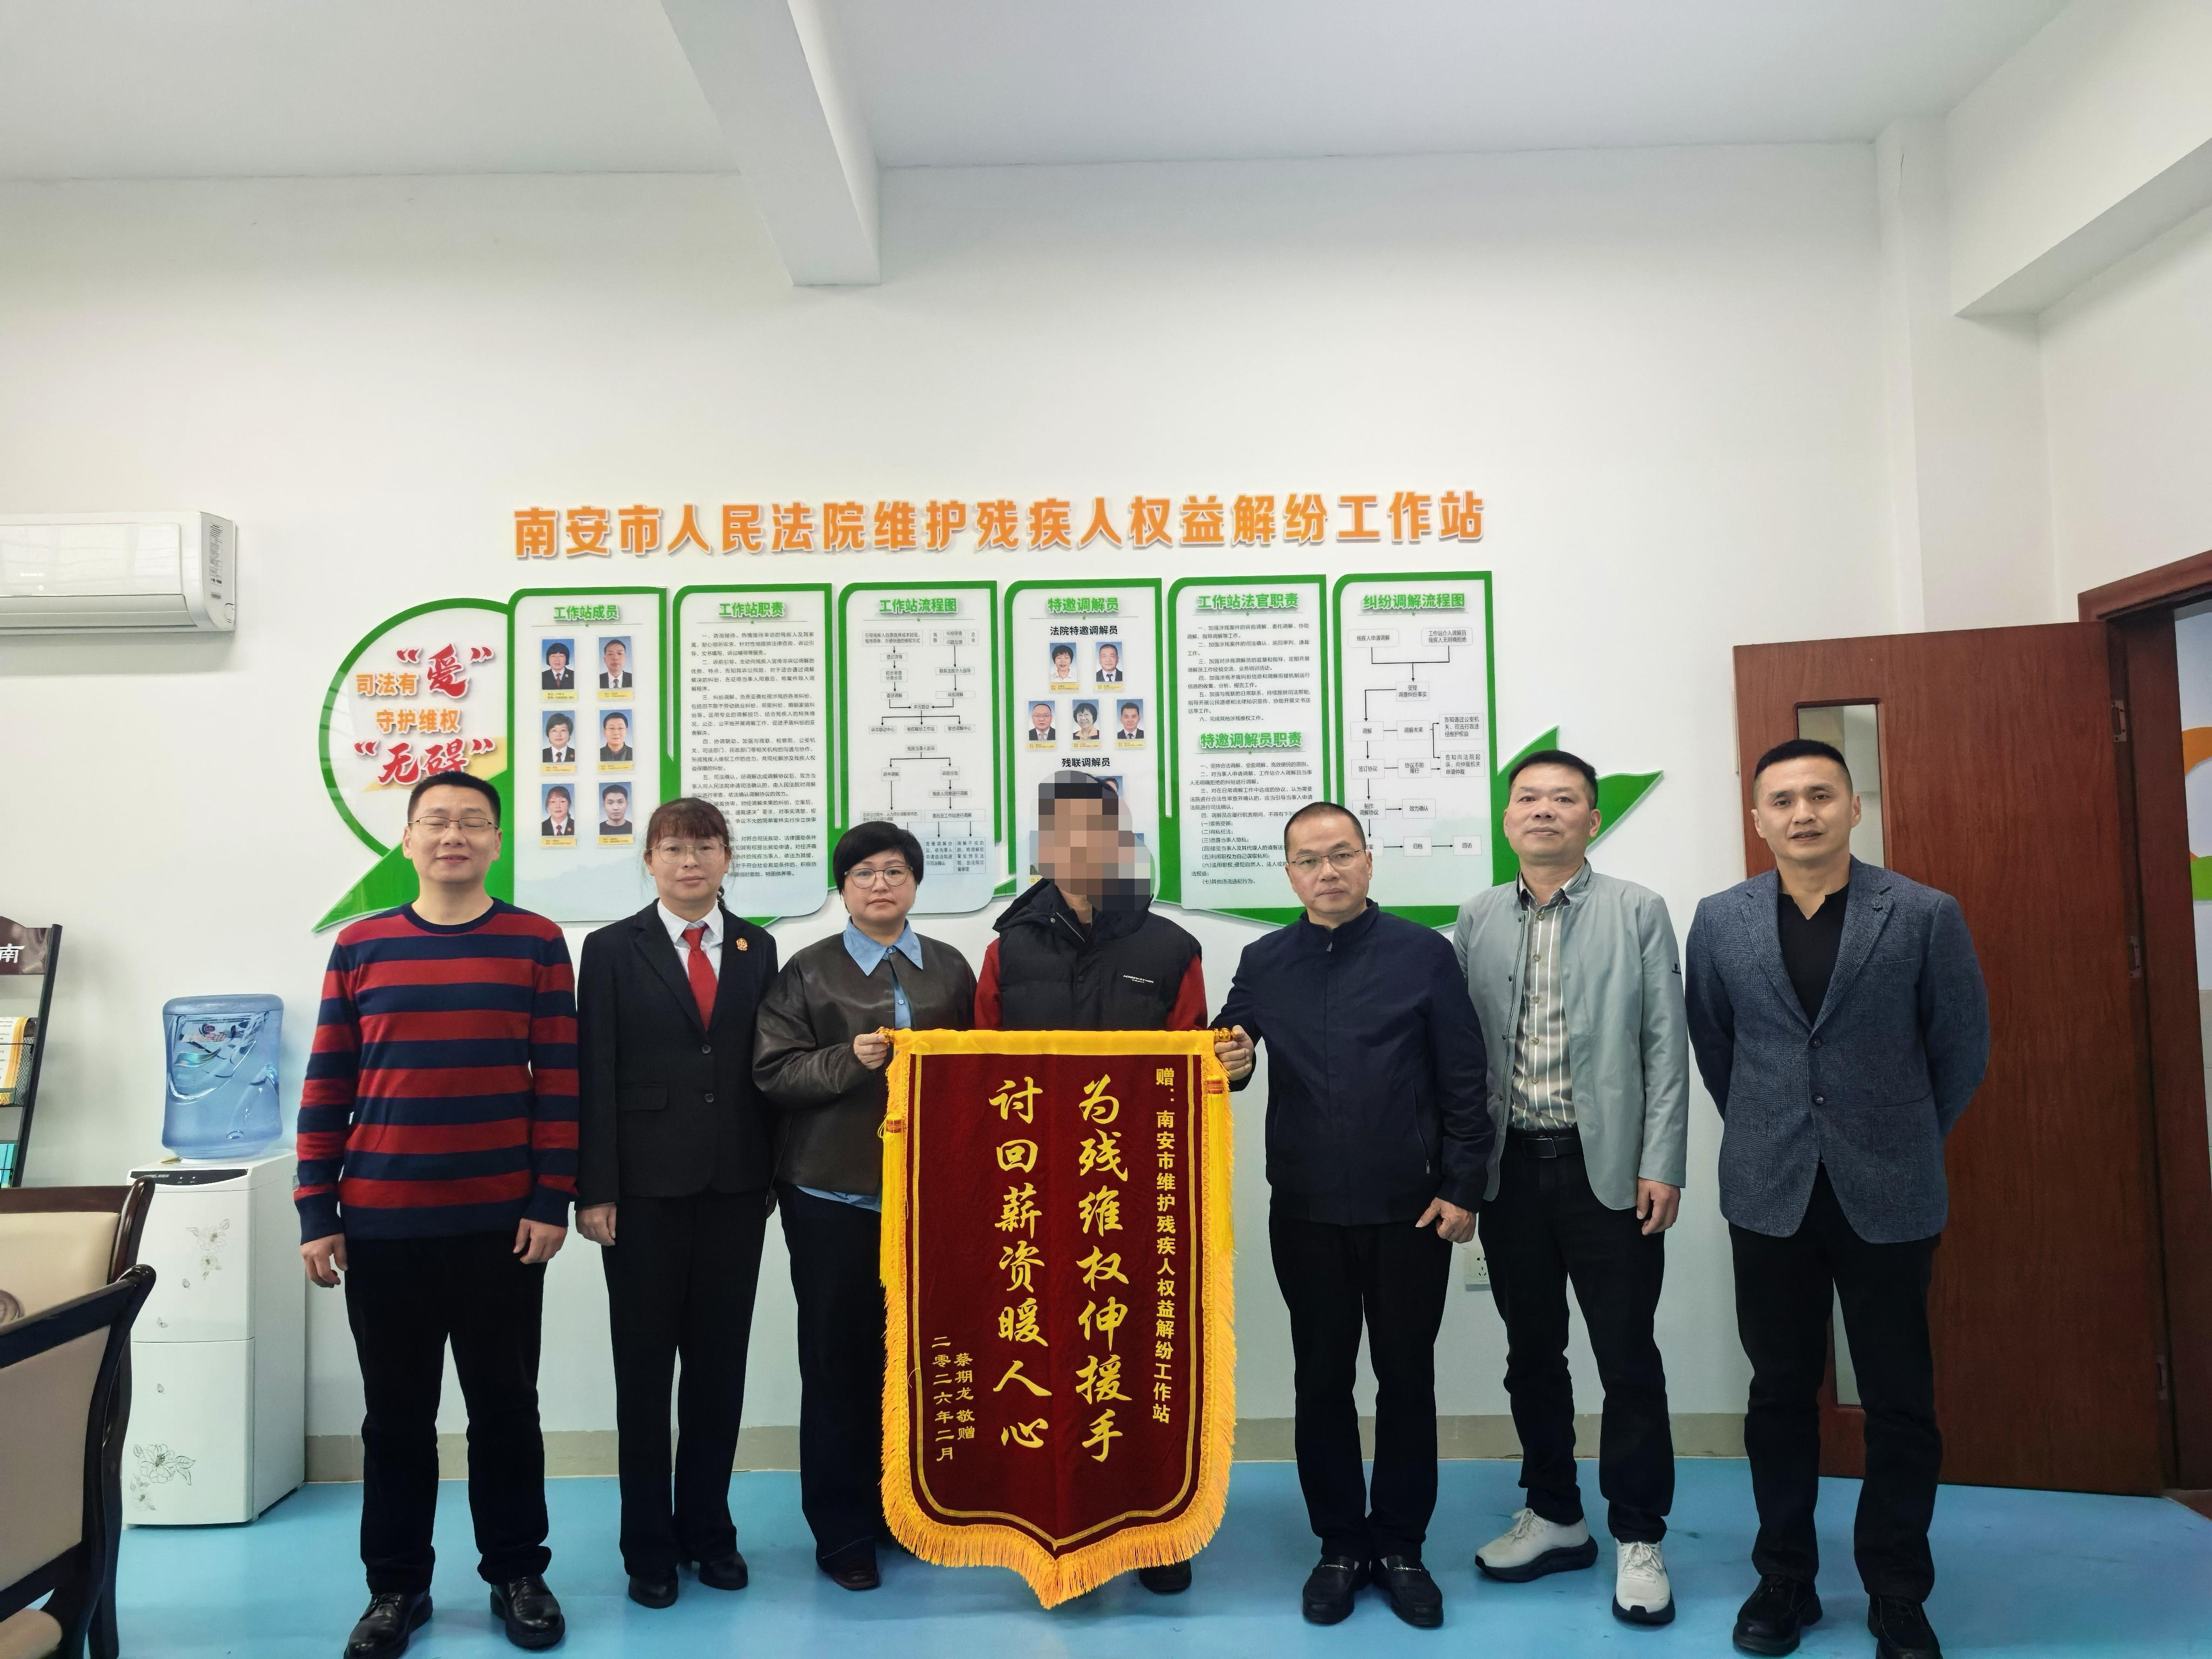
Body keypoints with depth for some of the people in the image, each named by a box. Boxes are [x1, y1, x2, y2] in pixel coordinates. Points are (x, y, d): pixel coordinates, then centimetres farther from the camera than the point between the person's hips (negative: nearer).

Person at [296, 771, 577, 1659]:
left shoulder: (537, 943, 0)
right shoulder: (360, 946, 4)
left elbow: (559, 1078, -1)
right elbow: (327, 1086, 5)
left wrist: (552, 1201, -6)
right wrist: (316, 1213, 1)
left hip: (502, 1223, -1)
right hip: (382, 1225, 1)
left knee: (505, 1404, 10)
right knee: (396, 1412, 12)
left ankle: (517, 1575, 25)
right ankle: (396, 1586, 27)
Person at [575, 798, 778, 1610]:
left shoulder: (757, 949, 8)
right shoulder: (612, 950, 1)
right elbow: (594, 1076, -4)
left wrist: (772, 1174, 4)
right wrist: (594, 1191, -9)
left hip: (735, 1186, 3)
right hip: (647, 1187, -2)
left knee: (720, 1363, 10)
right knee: (645, 1368, 8)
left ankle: (708, 1528, 25)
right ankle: (649, 1543, 21)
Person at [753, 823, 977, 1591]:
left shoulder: (950, 968, 11)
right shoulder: (808, 972, 3)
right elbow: (773, 1072, -5)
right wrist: (850, 1060, -17)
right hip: (833, 1192, -2)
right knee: (837, 1357, 3)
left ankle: (900, 1507, 25)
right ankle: (841, 1529, 17)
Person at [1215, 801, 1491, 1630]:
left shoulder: (1423, 953, -4)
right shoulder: (1263, 962, 3)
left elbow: (1463, 1082, -3)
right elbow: (1225, 1052, 11)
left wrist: (1463, 1187, -6)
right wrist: (1227, 1065, -13)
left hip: (1412, 1210, -2)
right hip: (1306, 1212, 2)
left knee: (1407, 1379, 10)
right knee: (1322, 1381, 11)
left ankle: (1400, 1546, 27)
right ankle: (1341, 1545, 27)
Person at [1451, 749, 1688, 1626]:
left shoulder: (1638, 911, -1)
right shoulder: (1478, 919, 6)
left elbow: (1665, 1046, -4)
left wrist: (1661, 1166, -9)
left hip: (1607, 1167, -3)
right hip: (1511, 1165, 3)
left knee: (1627, 1358, 4)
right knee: (1531, 1353, 14)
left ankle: (1638, 1538, 21)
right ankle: (1554, 1518, 31)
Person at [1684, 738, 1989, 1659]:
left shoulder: (1926, 915, -6)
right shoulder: (1720, 921, 0)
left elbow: (1962, 1046, 4)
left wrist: (1902, 1140, 12)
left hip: (1888, 1195, -1)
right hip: (1769, 1194, 2)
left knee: (1901, 1402, 8)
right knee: (1780, 1393, 11)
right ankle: (1784, 1580, 25)